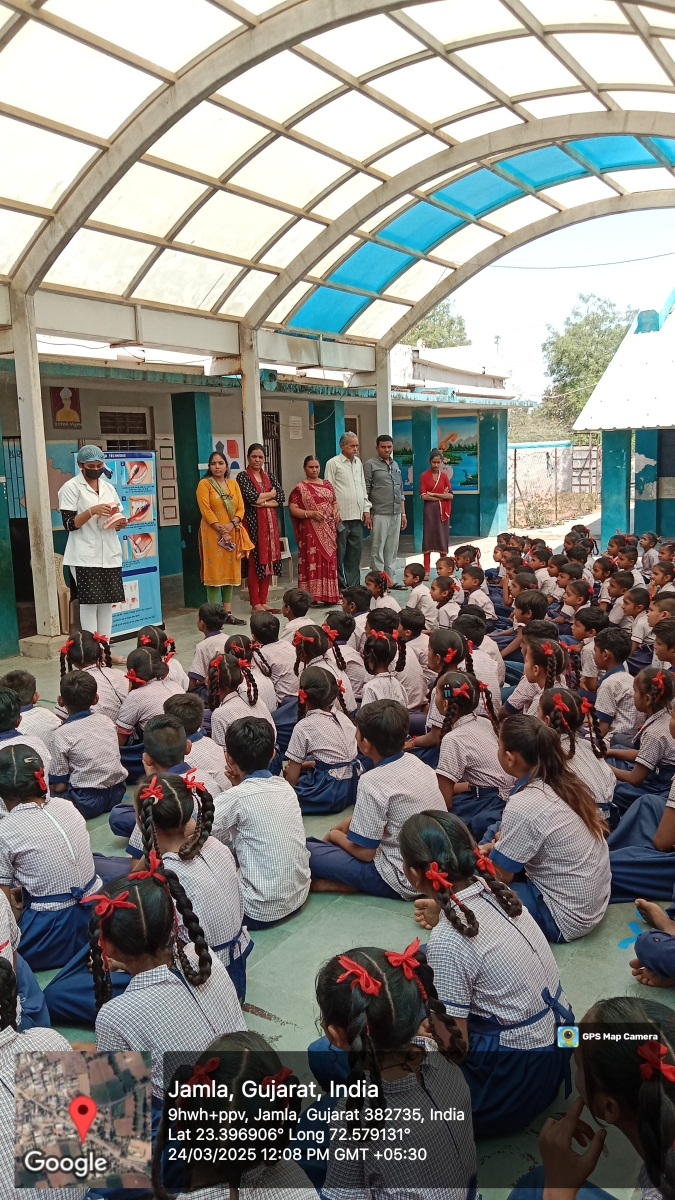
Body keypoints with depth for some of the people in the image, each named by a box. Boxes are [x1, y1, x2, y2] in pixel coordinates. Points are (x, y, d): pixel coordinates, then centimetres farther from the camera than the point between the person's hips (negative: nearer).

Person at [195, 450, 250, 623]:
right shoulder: (204, 484, -3)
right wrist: (221, 530, -17)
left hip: (232, 533, 5)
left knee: (230, 572, 7)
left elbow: (241, 508, 6)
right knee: (214, 573, -5)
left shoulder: (233, 483, 12)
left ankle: (228, 613, 13)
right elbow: (206, 510, -11)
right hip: (213, 534, -5)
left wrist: (232, 524, -12)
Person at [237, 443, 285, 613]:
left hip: (269, 522, 5)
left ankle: (263, 601, 12)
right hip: (253, 523, -5)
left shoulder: (270, 477, 15)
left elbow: (281, 497, 2)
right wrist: (270, 494, -2)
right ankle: (255, 604, 0)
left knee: (267, 561, 5)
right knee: (254, 562, -5)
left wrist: (262, 502, -13)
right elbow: (251, 497, -16)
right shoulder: (243, 477, -1)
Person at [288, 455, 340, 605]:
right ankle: (312, 595, -3)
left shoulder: (327, 484, 14)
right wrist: (311, 514, -20)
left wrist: (336, 512, -1)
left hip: (328, 530, 5)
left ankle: (329, 595, 13)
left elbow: (334, 502, 20)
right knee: (312, 561, -5)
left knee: (329, 561, 6)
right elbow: (293, 509, -8)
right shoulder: (300, 487, -2)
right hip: (311, 531, -5)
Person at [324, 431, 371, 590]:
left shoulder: (358, 463, 16)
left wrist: (366, 510, 14)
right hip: (341, 517, -6)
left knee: (355, 552, 9)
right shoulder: (333, 463, -4)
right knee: (340, 553, -2)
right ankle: (341, 586, 4)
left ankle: (354, 585, 16)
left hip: (357, 516, 6)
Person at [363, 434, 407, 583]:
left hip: (396, 514, 6)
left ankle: (390, 579, 14)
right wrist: (367, 513, -11)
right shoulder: (370, 465, -1)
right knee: (378, 549, -3)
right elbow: (364, 492, -5)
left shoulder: (396, 465, 17)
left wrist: (403, 513, 16)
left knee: (392, 549, 8)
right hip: (380, 514, -6)